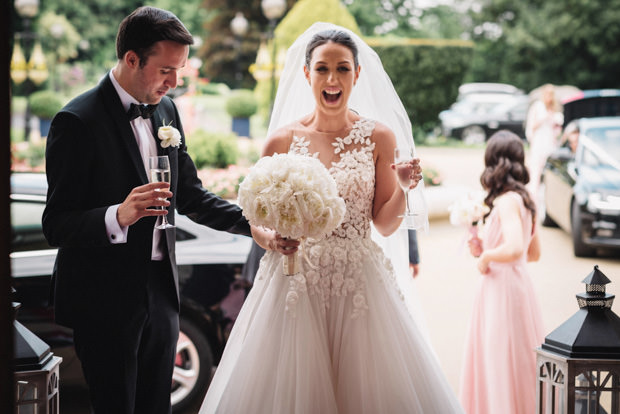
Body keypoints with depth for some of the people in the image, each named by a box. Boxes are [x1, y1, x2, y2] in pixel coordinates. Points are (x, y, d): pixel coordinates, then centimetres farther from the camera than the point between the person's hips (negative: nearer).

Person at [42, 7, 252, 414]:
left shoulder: (166, 110, 7)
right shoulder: (78, 121, -16)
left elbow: (189, 194, 15)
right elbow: (56, 226, -16)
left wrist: (255, 222, 2)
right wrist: (118, 216, -34)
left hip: (161, 292, 7)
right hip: (105, 300, -7)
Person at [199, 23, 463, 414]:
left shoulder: (379, 138, 3)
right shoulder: (282, 139, 3)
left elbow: (385, 224, 5)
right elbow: (257, 220, 8)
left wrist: (404, 187, -11)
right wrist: (272, 239, -12)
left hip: (359, 285, 0)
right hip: (294, 283, 0)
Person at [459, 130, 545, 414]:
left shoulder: (508, 201, -17)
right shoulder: (524, 200, 10)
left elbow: (515, 249, -31)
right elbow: (534, 253, 18)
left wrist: (485, 257, -13)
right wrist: (484, 248, 15)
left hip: (503, 289, -9)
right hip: (515, 284, 9)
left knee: (504, 365, 0)